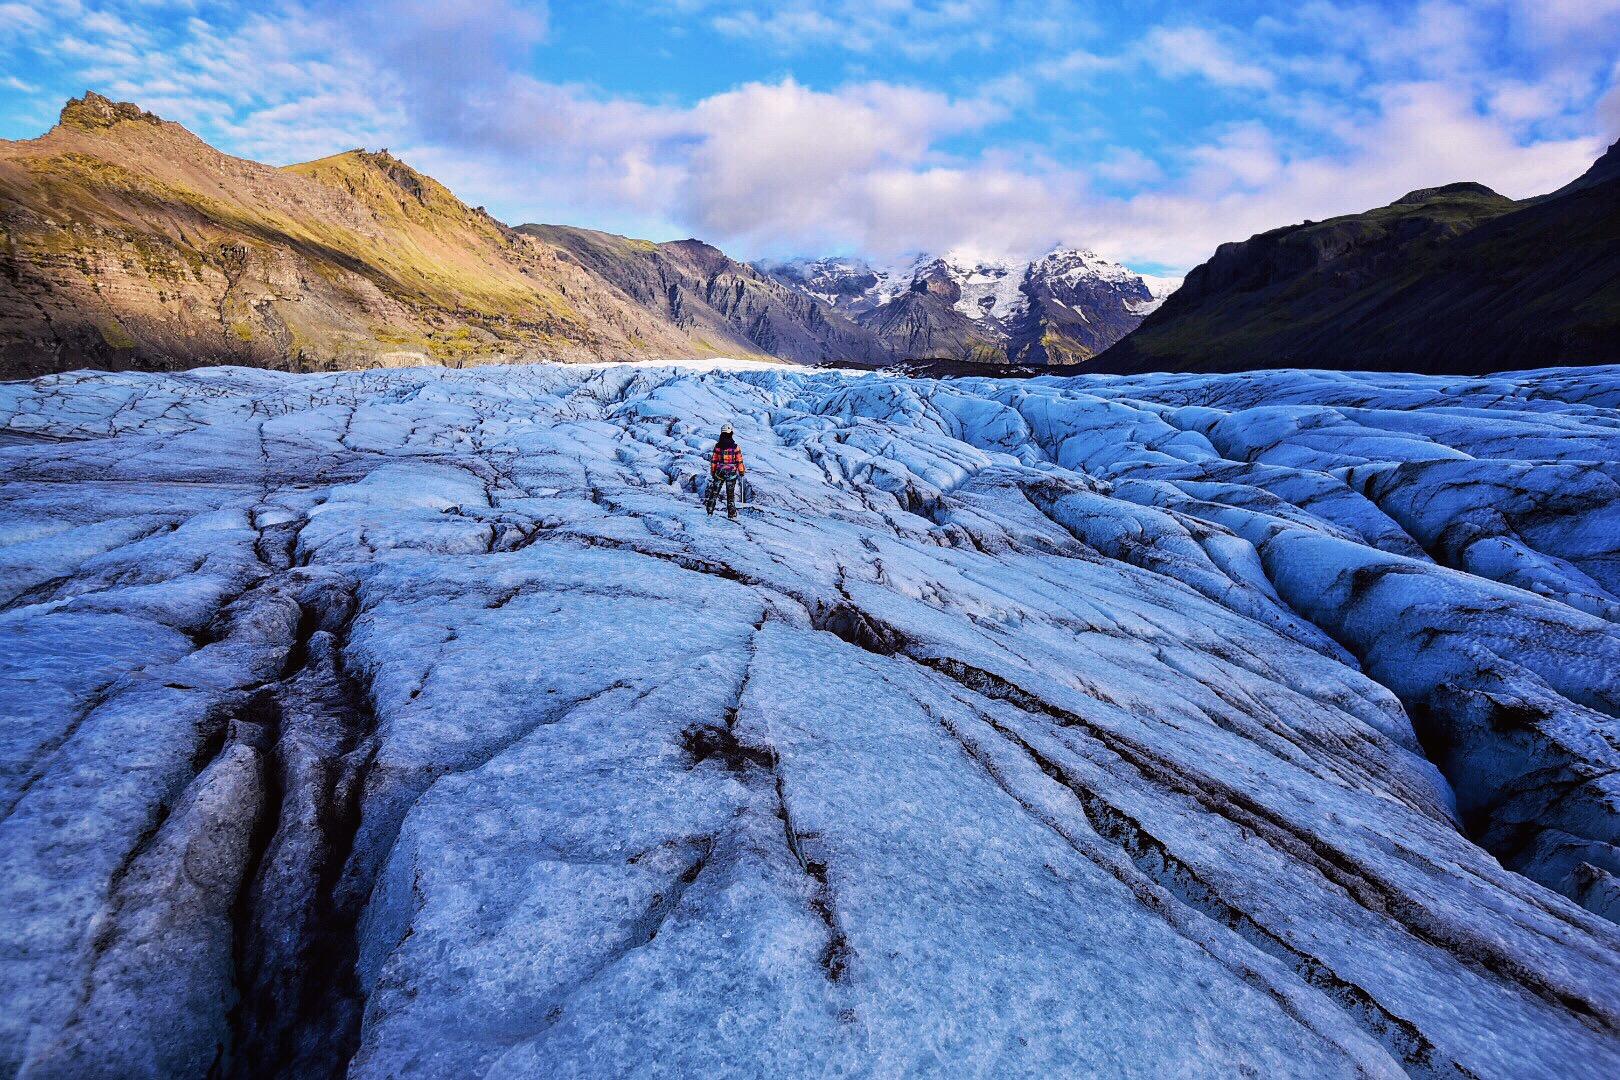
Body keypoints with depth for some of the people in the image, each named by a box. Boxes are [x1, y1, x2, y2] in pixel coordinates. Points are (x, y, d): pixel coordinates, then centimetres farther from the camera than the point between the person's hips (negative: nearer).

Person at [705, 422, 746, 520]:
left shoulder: (718, 446, -5)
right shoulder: (735, 447, -9)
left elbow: (713, 461, 1)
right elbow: (739, 461, -6)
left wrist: (712, 473, 12)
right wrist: (741, 474, 5)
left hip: (719, 473, 1)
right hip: (732, 474, -1)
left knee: (714, 492, 13)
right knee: (731, 495, 7)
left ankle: (709, 509, 13)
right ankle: (732, 515, 7)